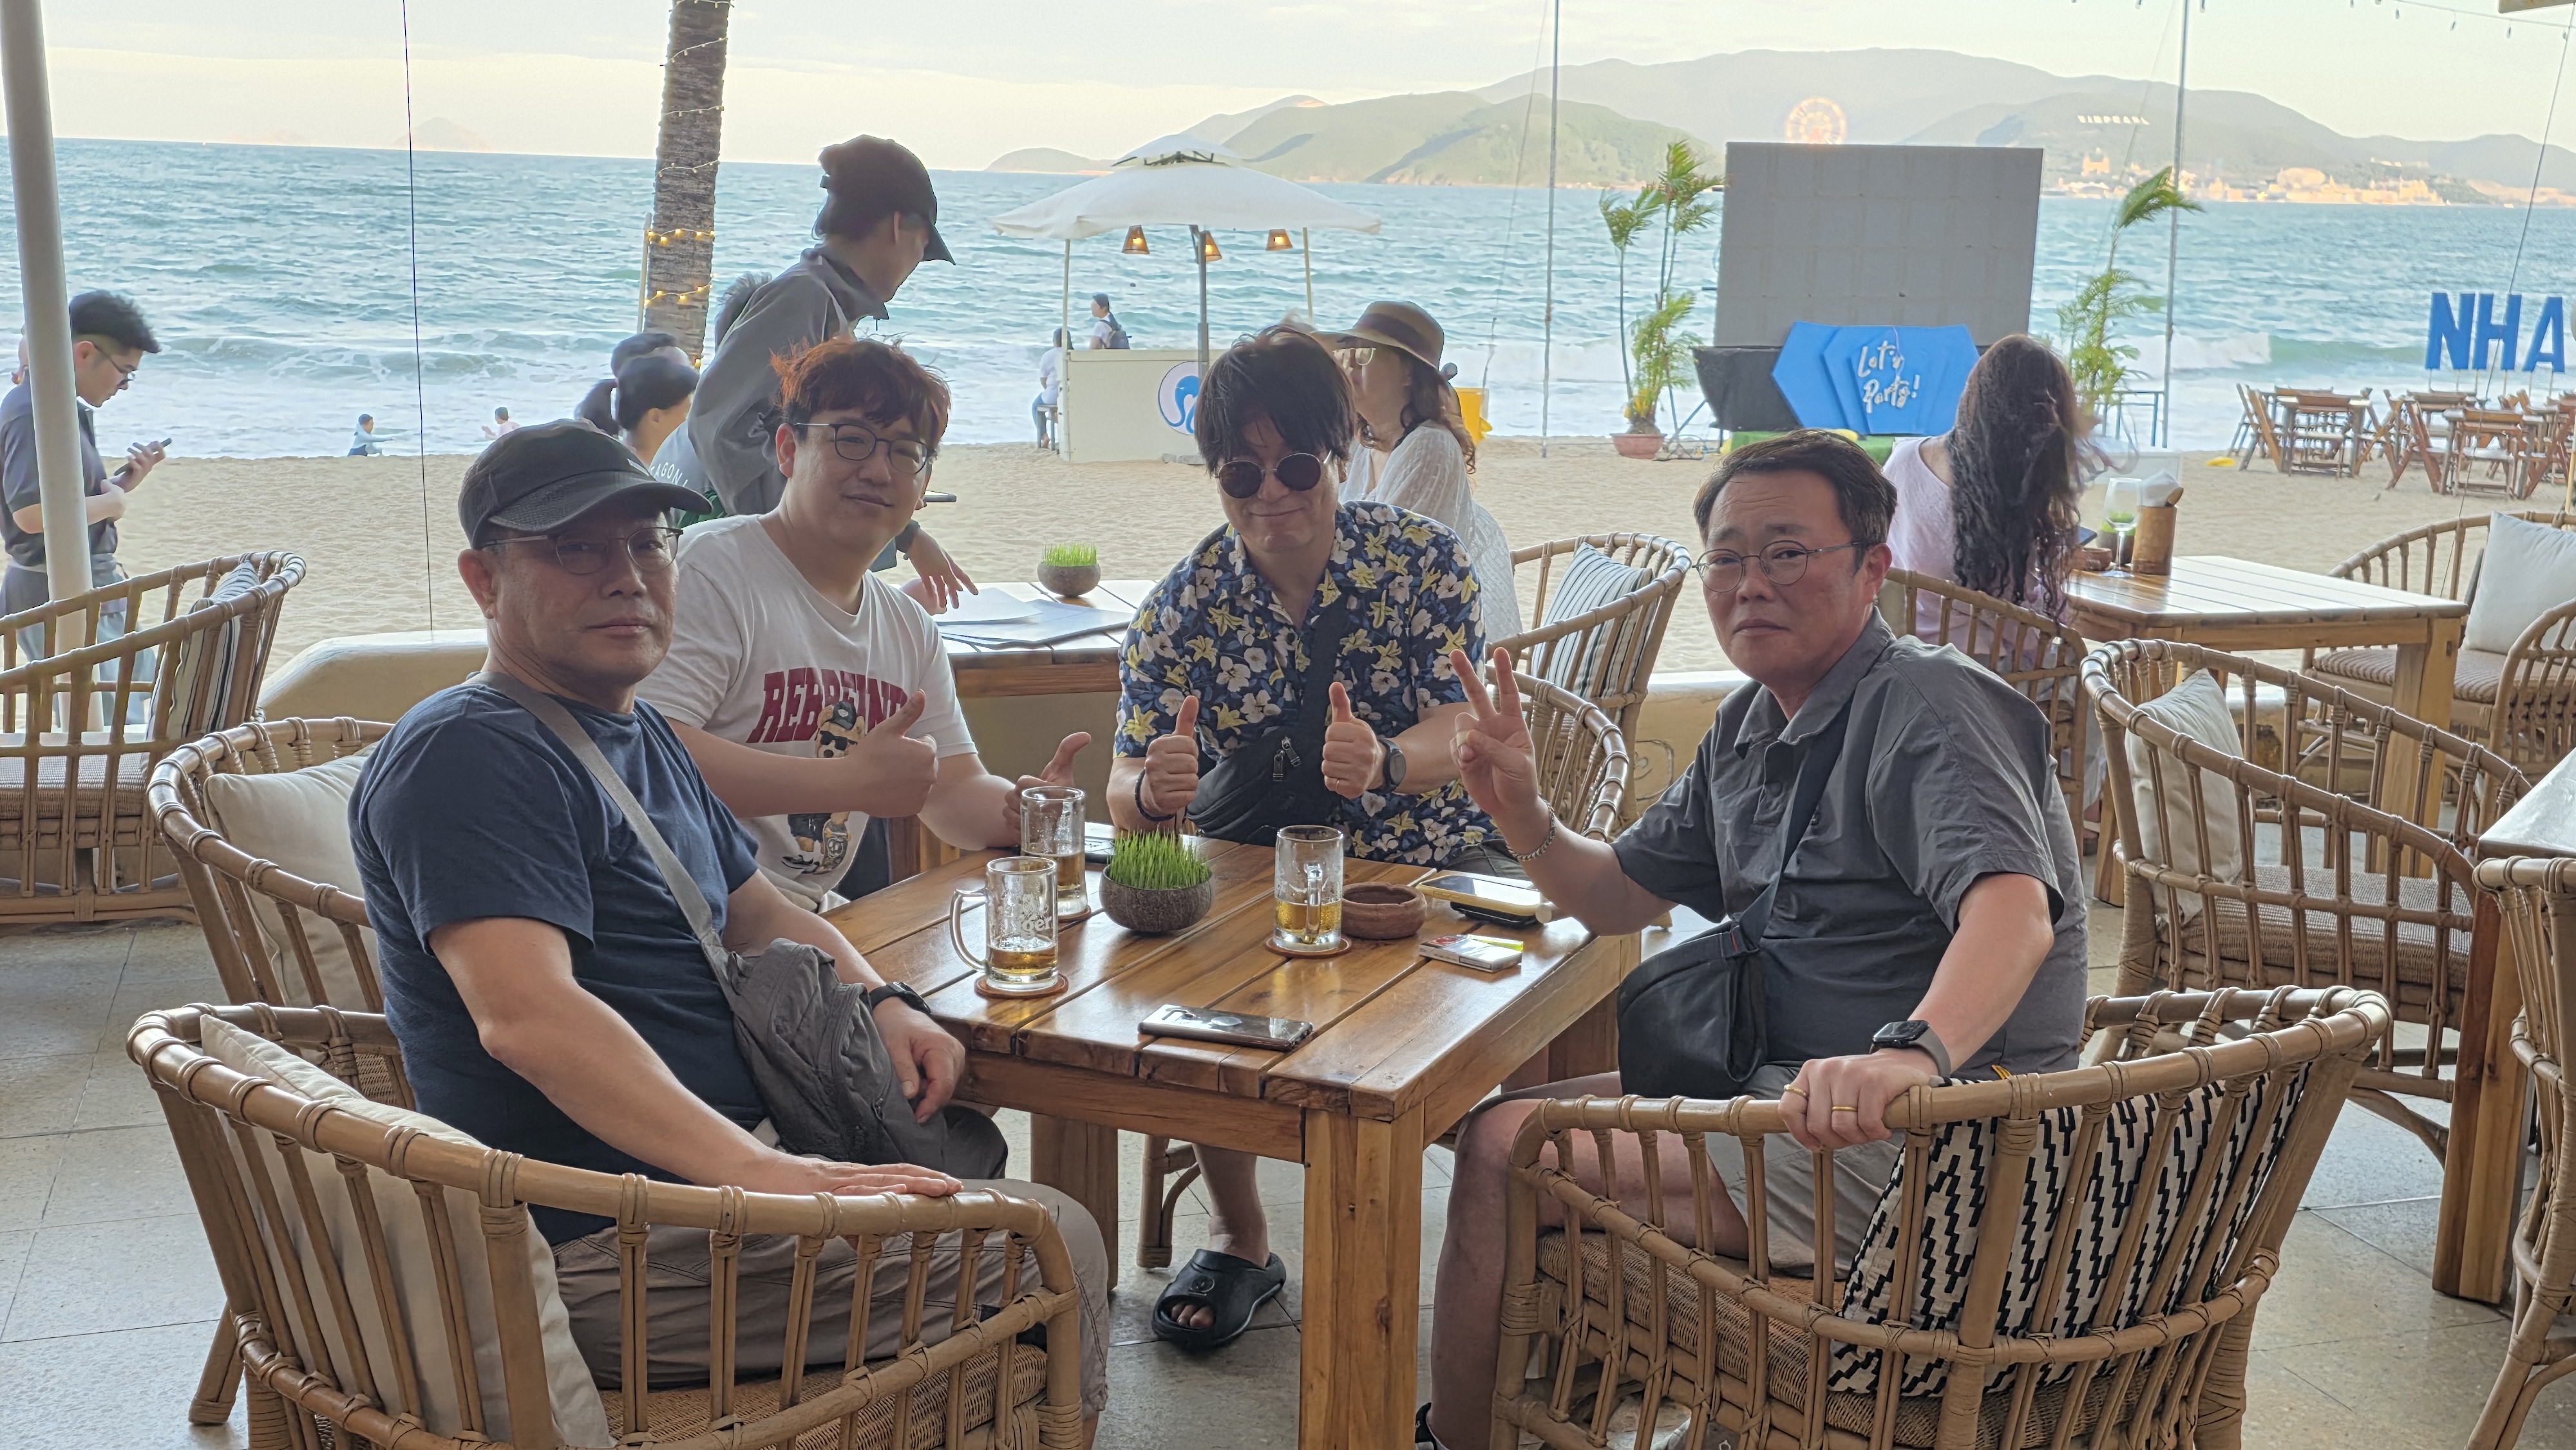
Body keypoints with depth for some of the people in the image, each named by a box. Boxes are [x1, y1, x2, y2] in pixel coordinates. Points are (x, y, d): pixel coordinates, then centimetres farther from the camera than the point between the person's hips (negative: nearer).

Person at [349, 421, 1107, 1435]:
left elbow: (755, 912, 26)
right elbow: (528, 1013, -29)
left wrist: (879, 1002, 5)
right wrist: (762, 1172, -37)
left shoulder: (640, 734, 17)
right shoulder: (468, 756, -16)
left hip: (709, 1161, 11)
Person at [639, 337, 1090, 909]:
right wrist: (852, 781, -22)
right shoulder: (713, 568, -11)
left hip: (814, 923, 8)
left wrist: (1021, 809, -10)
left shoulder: (909, 627, 15)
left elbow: (955, 791, 15)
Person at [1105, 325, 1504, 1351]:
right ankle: (1240, 1240, -3)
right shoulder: (1187, 602, -3)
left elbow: (1461, 733, -17)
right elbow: (1127, 791, -9)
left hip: (1431, 860, -1)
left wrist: (1383, 763, -41)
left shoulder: (1423, 560, -7)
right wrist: (1149, 791, -35)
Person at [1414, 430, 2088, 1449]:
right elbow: (1619, 897, 19)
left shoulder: (1928, 706, -16)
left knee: (1506, 1151, -14)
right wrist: (1524, 818, -1)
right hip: (1784, 1084, 10)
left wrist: (1911, 1053, -53)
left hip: (1908, 1139, -10)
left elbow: (2013, 910, -34)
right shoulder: (1752, 728, 13)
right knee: (1510, 1114, 15)